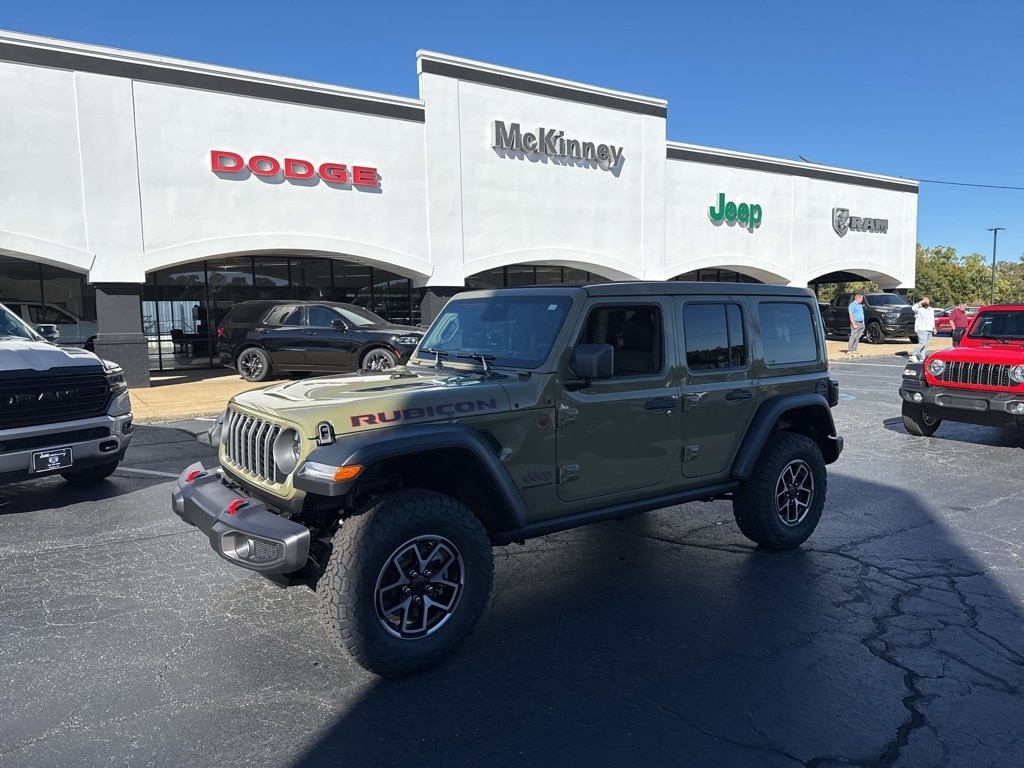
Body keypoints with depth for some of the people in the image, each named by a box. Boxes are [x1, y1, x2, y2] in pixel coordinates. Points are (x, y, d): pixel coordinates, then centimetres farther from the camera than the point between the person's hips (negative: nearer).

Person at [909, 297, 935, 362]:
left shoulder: (931, 310, 22)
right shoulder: (919, 309, -2)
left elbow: (933, 319, 29)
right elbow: (914, 308, -25)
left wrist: (934, 327, 22)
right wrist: (921, 302, -16)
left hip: (929, 329, 8)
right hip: (921, 329, -8)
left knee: (926, 344, 5)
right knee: (922, 342, -21)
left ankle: (922, 357, 7)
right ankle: (913, 355, -19)